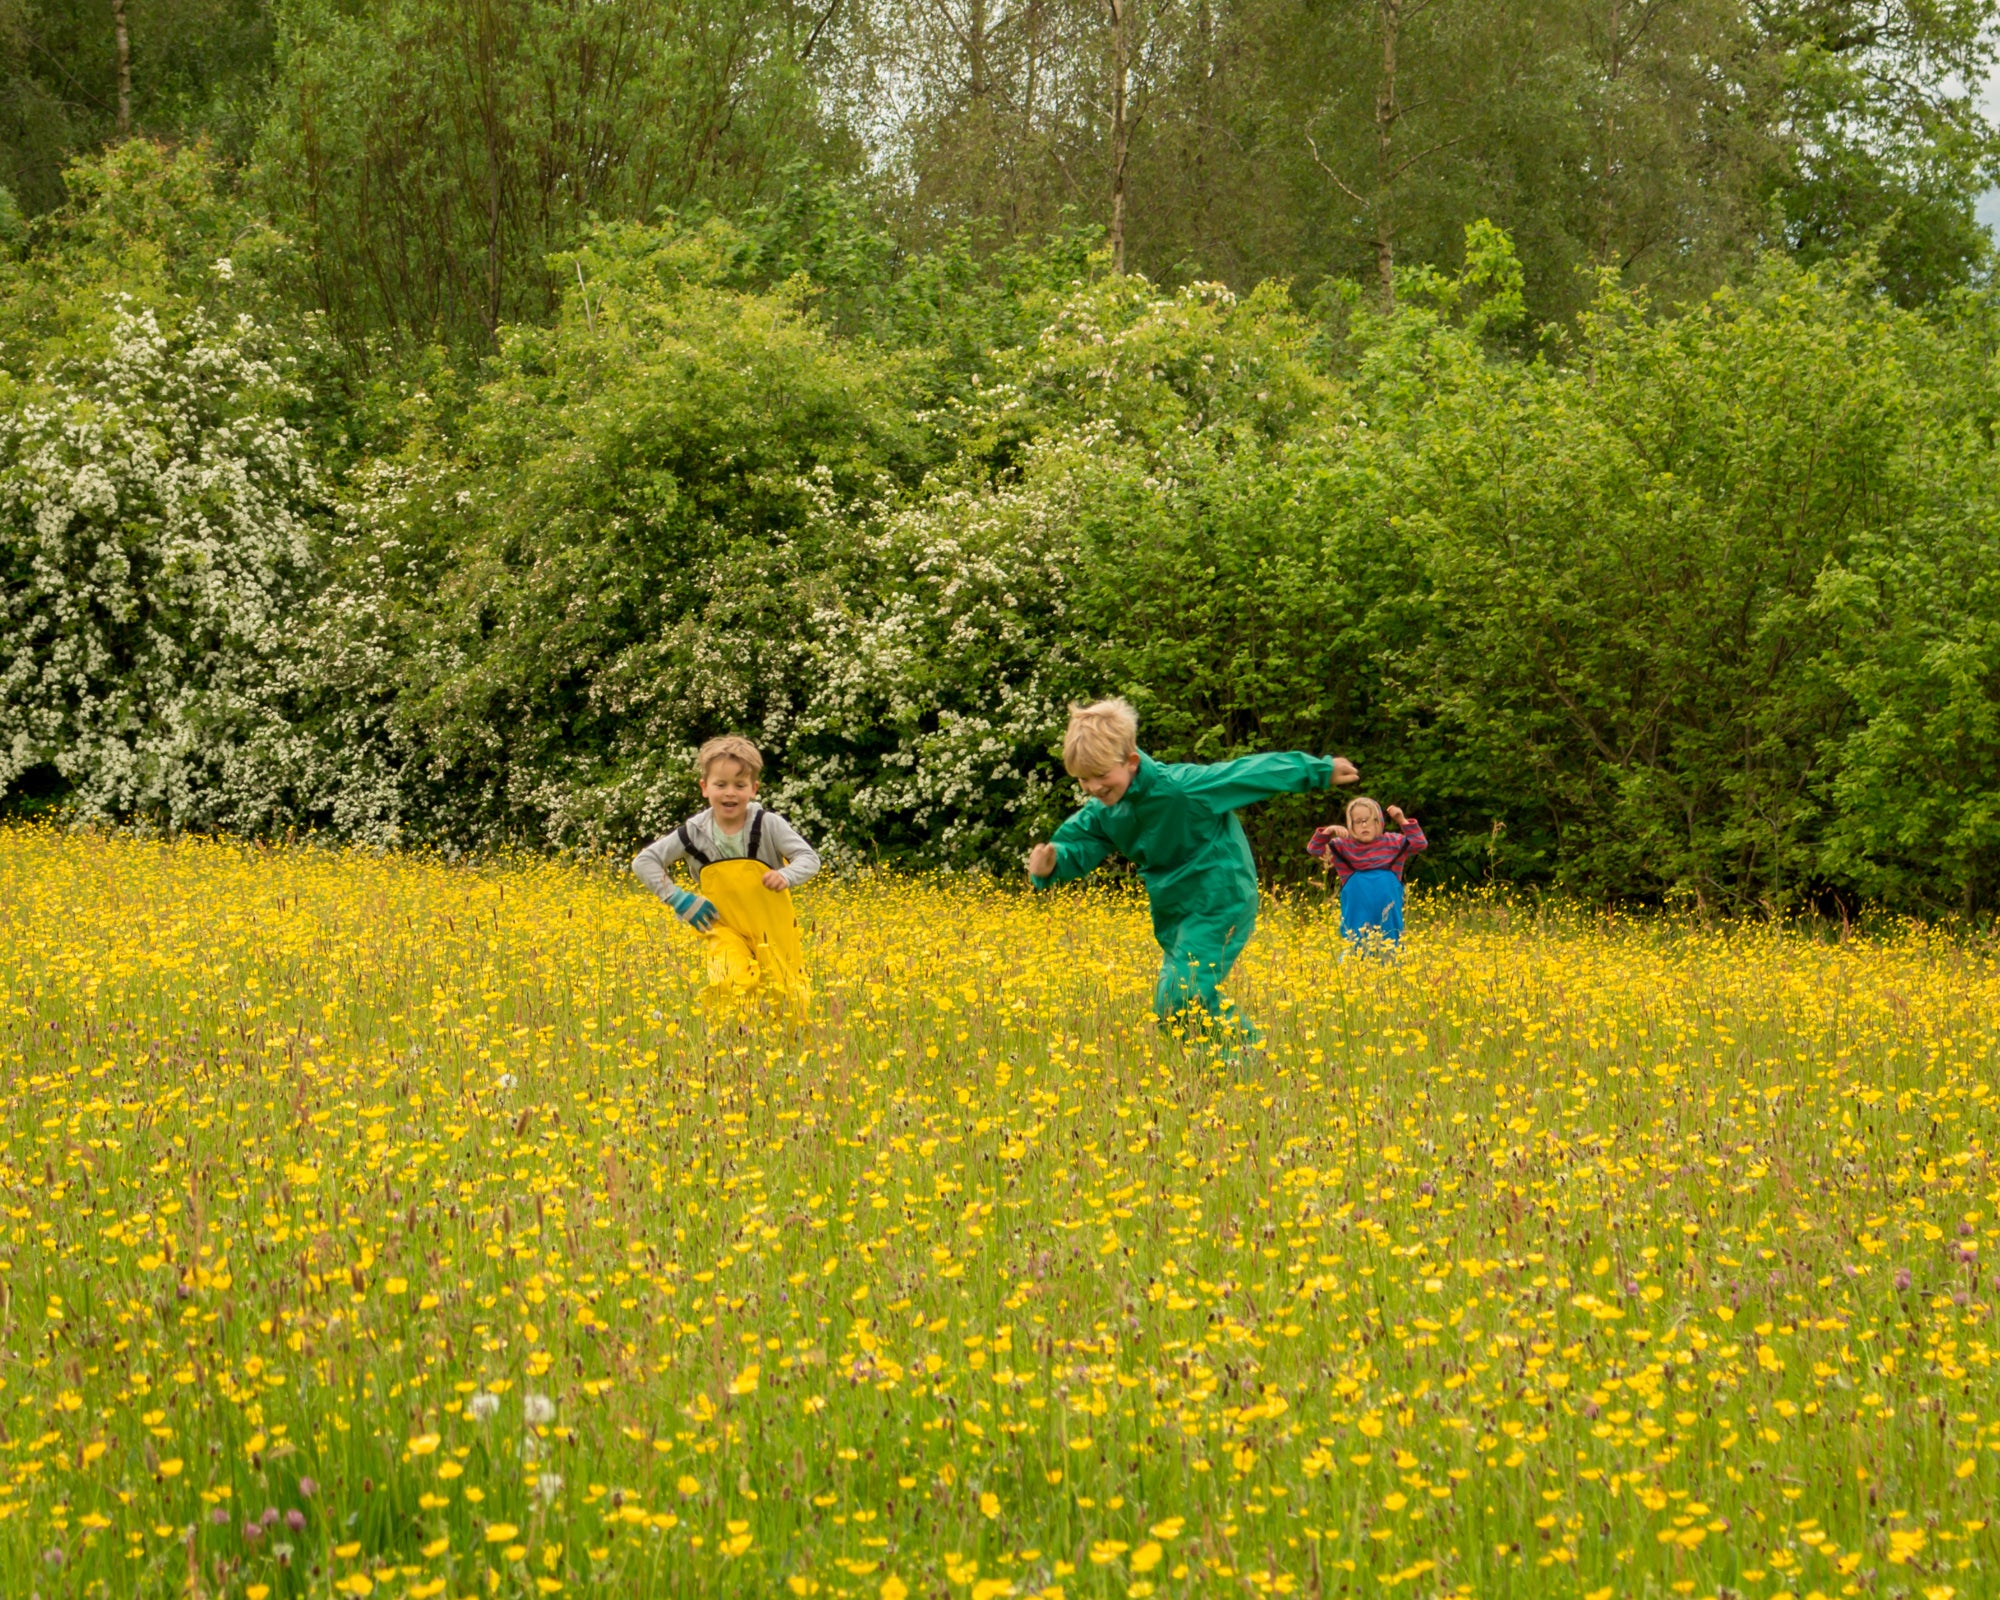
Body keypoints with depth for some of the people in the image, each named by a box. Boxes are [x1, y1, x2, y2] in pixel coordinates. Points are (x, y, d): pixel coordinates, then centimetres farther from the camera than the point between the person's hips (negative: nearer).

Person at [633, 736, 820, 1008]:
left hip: (774, 931, 0)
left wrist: (787, 876, -35)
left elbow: (809, 859, -14)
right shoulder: (695, 833, -8)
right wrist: (677, 898, -13)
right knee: (729, 986, -25)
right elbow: (643, 862, -3)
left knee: (793, 1004, 2)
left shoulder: (768, 825, -13)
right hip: (728, 932, 0)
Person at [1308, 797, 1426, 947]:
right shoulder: (1342, 847, 3)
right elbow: (1313, 849, -2)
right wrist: (1328, 831, -20)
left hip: (1388, 916, 1)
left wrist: (1403, 821, -10)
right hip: (1357, 916, -1)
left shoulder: (1394, 843, 6)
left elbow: (1420, 843, 0)